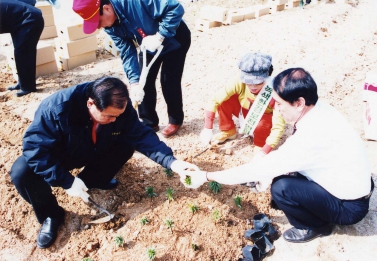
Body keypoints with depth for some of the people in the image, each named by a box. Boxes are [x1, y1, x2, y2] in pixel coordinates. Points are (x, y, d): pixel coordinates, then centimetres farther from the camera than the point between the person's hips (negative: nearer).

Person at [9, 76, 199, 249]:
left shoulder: (121, 108, -25)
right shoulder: (57, 108, -37)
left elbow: (142, 135, -23)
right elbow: (34, 146, -32)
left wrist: (171, 161, -38)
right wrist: (67, 181, -36)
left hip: (92, 153, 4)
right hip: (57, 156, -3)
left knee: (127, 144, -15)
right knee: (22, 172, -30)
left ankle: (90, 180, 9)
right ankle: (51, 214, -2)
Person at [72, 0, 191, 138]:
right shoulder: (111, 27, -15)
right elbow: (127, 53, -15)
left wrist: (159, 36, -39)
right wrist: (134, 82, -25)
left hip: (175, 40, -6)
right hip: (149, 47, 6)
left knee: (169, 82, -6)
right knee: (143, 84, 3)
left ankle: (175, 120, 16)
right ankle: (149, 123, 20)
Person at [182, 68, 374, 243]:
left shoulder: (311, 137, -36)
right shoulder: (317, 109, -10)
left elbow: (259, 169, -30)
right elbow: (290, 148, 7)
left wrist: (205, 176, -21)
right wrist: (269, 171, -6)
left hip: (349, 206, -8)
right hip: (351, 183, 8)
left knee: (281, 188, -25)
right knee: (282, 167, 5)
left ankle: (315, 226, 4)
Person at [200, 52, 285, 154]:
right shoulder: (240, 83, -31)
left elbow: (279, 125, -38)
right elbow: (215, 99, -32)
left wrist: (264, 152, -44)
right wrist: (207, 128, -36)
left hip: (264, 119, -2)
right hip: (245, 114, 2)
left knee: (261, 124, -37)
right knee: (224, 100, -23)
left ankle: (260, 147, -3)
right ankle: (228, 132, 2)